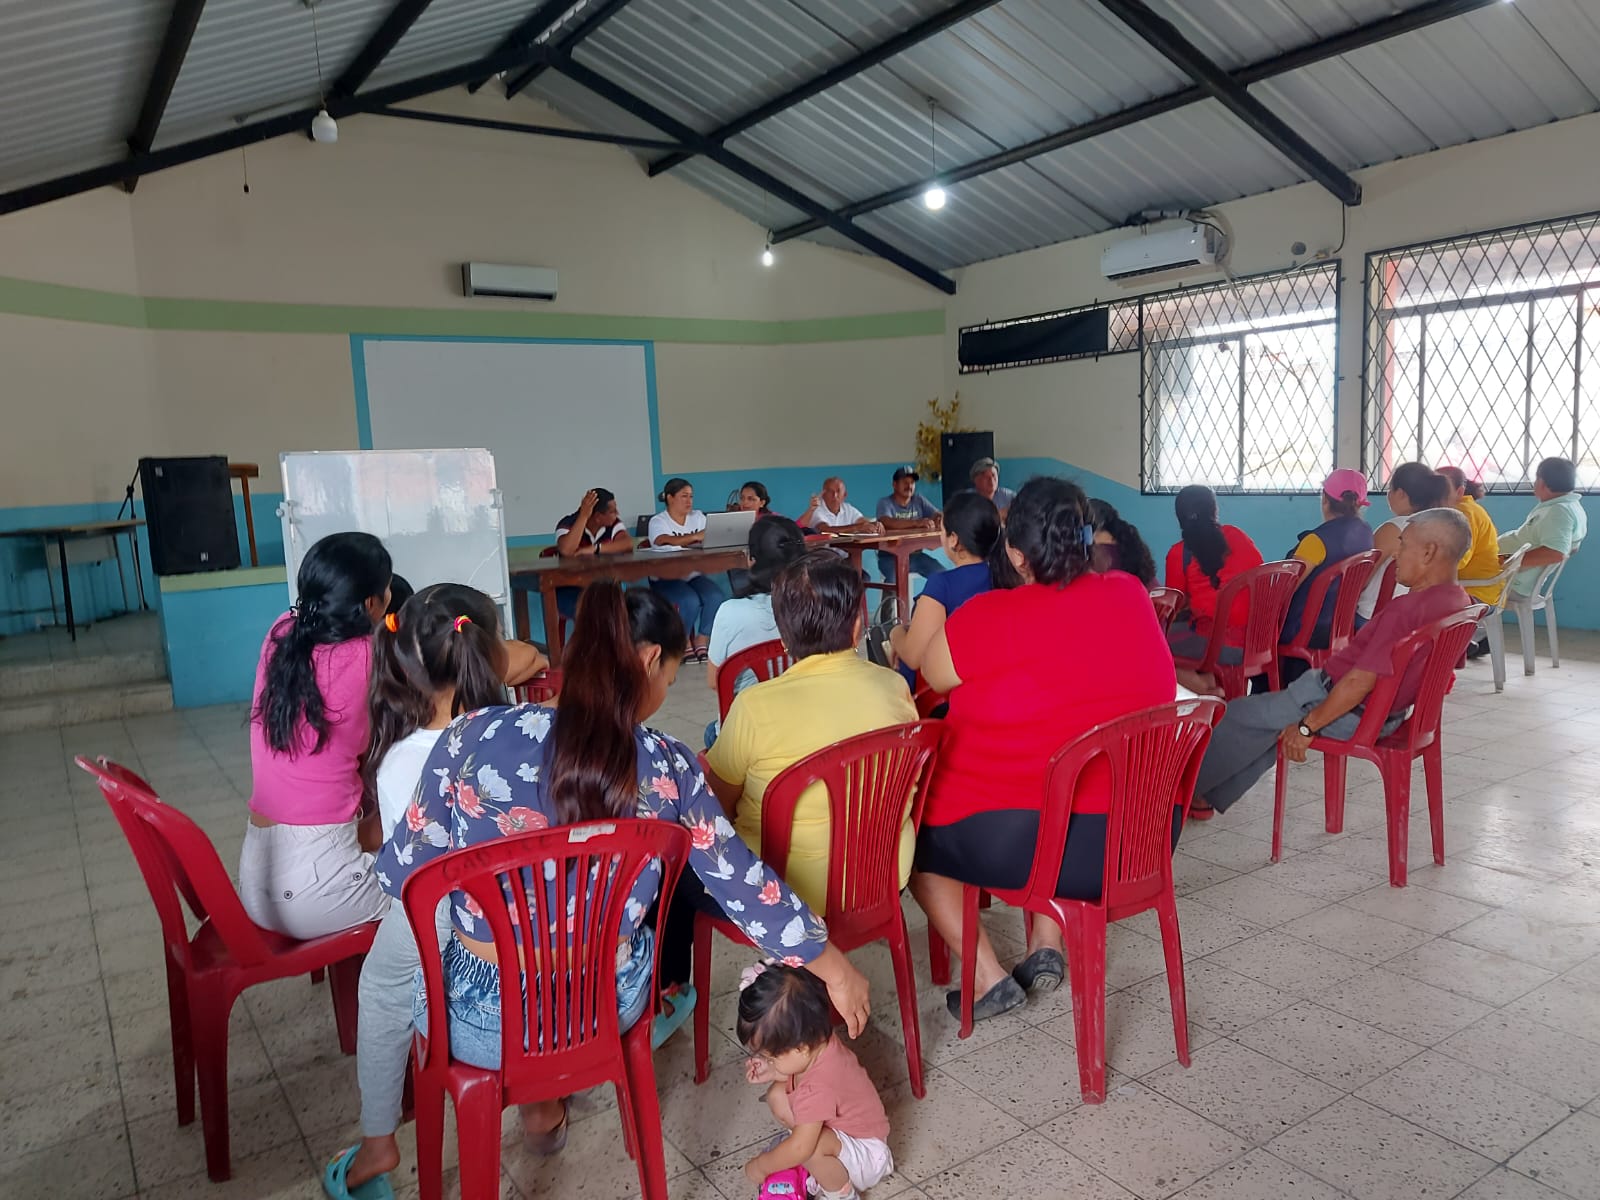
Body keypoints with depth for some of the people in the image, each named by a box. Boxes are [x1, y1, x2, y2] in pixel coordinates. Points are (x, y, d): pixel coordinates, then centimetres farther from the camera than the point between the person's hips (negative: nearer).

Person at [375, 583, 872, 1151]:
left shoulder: (474, 736, -18)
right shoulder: (667, 767, -15)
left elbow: (403, 874, -11)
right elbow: (744, 884, -7)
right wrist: (836, 968, 7)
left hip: (486, 1022, -1)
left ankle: (537, 1098, 42)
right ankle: (543, 1102, 44)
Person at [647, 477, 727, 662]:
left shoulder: (698, 517, 12)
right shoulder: (658, 521, -4)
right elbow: (666, 542, -26)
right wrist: (694, 537, -41)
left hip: (695, 575, 4)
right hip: (667, 578, -4)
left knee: (716, 598, -25)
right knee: (690, 601, -31)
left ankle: (702, 643, -10)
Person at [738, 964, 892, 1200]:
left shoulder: (818, 1088, -38)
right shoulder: (817, 1041, -15)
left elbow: (801, 1148, -30)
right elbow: (796, 1074, 10)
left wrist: (760, 1166, -14)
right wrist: (771, 1072, -9)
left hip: (866, 1154, -9)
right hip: (840, 1129, 9)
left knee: (813, 1147, -37)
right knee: (778, 1095, 0)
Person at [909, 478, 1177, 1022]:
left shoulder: (989, 617, -17)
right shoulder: (1131, 596, 1)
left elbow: (932, 673, 2)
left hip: (1027, 843, -6)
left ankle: (988, 977, 13)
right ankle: (1046, 946, 26)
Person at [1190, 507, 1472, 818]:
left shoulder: (1408, 609, -30)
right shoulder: (1458, 601, 1)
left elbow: (1360, 682, -29)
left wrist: (1306, 725, -17)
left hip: (1350, 712, -10)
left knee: (1239, 714, 7)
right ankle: (1208, 795, 32)